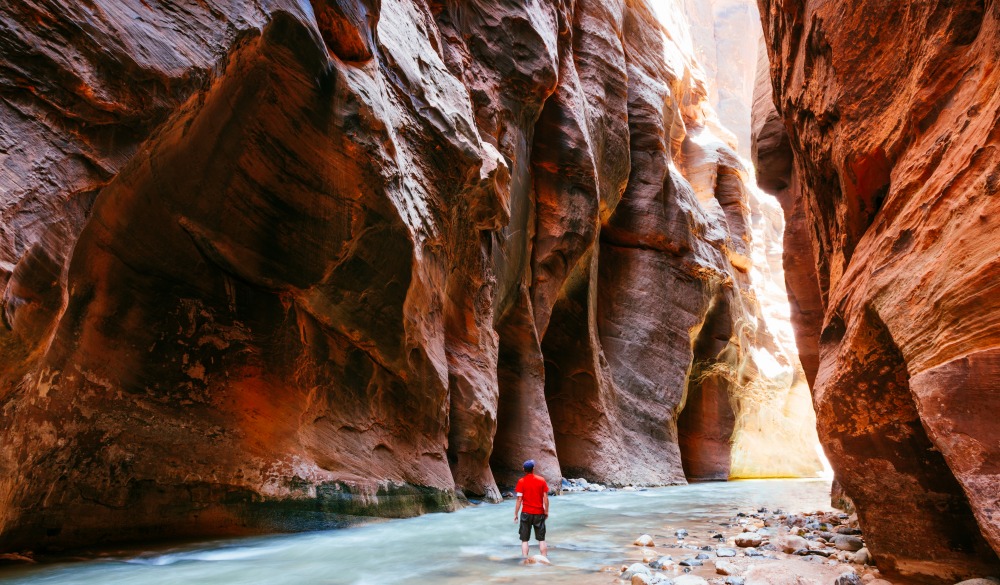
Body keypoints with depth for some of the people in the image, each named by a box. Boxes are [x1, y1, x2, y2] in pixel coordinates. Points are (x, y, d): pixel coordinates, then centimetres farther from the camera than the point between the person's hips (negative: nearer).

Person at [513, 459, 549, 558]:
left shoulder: (521, 481, -7)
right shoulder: (541, 480, -2)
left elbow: (519, 499, -8)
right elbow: (546, 498, -1)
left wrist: (516, 514, 0)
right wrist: (546, 511, 10)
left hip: (526, 513, -2)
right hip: (539, 513, 2)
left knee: (524, 539, 6)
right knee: (541, 539, 12)